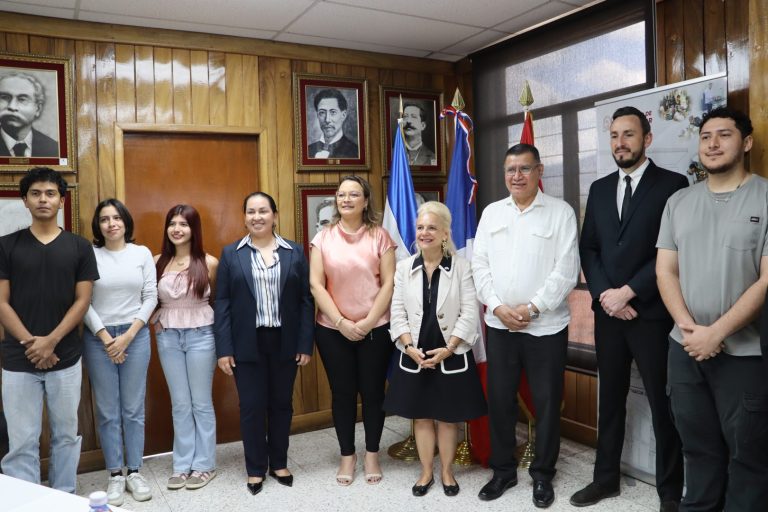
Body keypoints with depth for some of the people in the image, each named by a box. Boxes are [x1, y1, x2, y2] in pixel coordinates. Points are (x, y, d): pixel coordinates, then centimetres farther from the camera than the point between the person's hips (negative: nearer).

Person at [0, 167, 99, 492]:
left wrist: (51, 341, -12)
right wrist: (29, 343, -12)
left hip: (66, 358, 1)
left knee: (66, 435, 12)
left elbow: (82, 301, -2)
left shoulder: (79, 247, 2)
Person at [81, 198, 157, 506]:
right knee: (107, 411, 6)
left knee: (134, 408, 8)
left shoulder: (142, 253, 2)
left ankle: (134, 471, 20)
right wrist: (106, 337, -9)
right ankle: (115, 475, 18)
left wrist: (128, 335, -7)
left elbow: (150, 298, 0)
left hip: (135, 335, 1)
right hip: (98, 337, -1)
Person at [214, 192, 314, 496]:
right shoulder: (231, 254, 2)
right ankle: (255, 469, 24)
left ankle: (279, 464, 29)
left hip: (285, 343, 1)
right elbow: (222, 304, 0)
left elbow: (306, 300, 2)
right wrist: (224, 349, -6)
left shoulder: (295, 252, 3)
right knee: (252, 407, 7)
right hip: (247, 344, -1)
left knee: (281, 404, 12)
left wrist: (306, 344, -3)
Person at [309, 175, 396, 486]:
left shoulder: (379, 236, -1)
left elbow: (389, 283, -5)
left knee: (373, 391, 9)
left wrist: (367, 322, -12)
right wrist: (341, 323, -11)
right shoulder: (323, 238, 2)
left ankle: (372, 454, 26)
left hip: (375, 329, -1)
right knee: (342, 393, 10)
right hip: (332, 330, 1)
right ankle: (347, 455, 27)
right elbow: (315, 285, -3)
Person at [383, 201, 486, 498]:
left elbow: (469, 314, -8)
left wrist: (448, 348, -15)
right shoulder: (404, 267, 1)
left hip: (452, 356, -2)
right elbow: (397, 313, 1)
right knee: (420, 416, 12)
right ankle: (426, 472, 29)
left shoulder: (461, 267, -6)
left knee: (448, 417, 10)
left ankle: (447, 472, 29)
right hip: (415, 356, 2)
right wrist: (410, 347, -10)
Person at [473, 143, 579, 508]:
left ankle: (542, 474, 27)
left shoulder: (561, 212, -2)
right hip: (499, 324, 3)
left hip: (546, 326, -3)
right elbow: (479, 264, 4)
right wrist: (498, 307, -8)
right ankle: (503, 470, 28)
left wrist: (531, 307, -14)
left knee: (546, 402, 8)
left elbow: (566, 270, -9)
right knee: (499, 400, 10)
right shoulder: (492, 212, 8)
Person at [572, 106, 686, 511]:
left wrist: (628, 292, -14)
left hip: (652, 313, -4)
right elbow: (588, 248, 8)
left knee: (662, 404, 6)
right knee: (610, 399, 14)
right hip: (607, 312, 5)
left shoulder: (672, 184, -4)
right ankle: (606, 478, 28)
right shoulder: (599, 188, 12)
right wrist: (605, 294, -6)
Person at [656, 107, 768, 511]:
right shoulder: (679, 202, 8)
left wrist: (716, 333, -15)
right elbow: (665, 270, 5)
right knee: (698, 446, 17)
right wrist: (689, 328, -8)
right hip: (685, 348, 4)